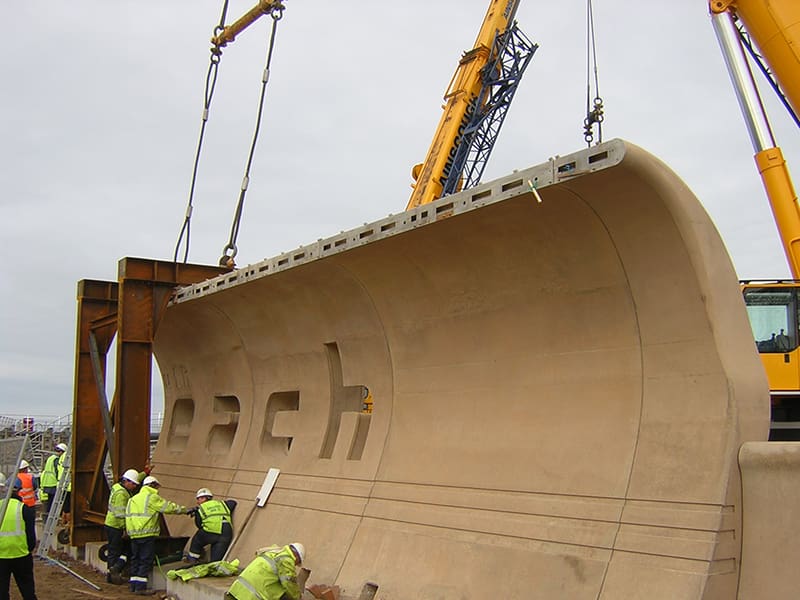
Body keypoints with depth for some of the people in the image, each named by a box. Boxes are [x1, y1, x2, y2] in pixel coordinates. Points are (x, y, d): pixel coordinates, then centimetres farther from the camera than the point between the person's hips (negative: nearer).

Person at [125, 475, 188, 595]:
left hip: (134, 534, 8)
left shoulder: (133, 498, 19)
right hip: (147, 534, -8)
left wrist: (128, 531, 19)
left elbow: (128, 515, 16)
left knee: (135, 559, 14)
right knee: (146, 560, -4)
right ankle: (141, 587, -6)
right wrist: (185, 510, 4)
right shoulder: (152, 497, -7)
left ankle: (134, 585, 17)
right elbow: (168, 507, -7)